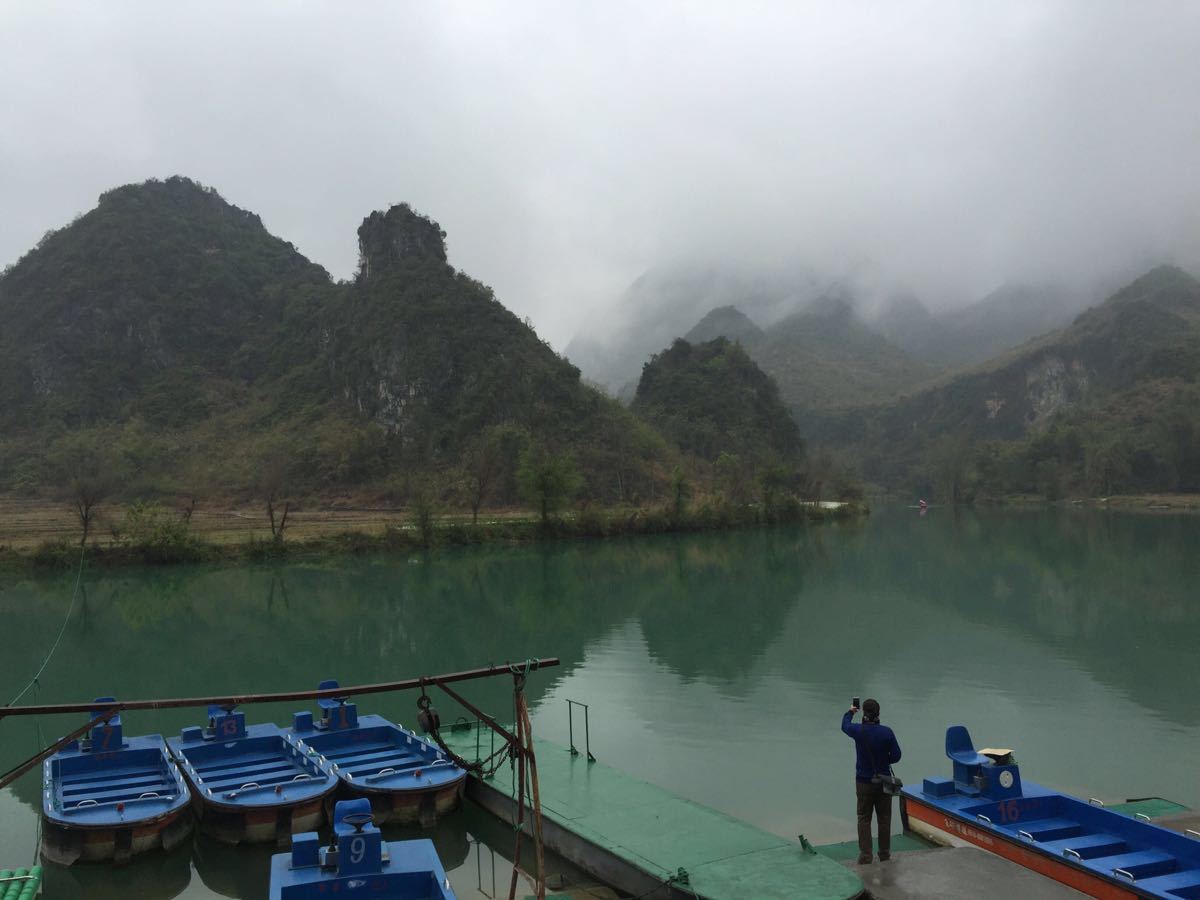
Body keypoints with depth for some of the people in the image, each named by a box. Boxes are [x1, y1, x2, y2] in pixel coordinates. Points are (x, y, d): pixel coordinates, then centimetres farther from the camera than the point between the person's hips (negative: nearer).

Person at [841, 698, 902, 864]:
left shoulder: (858, 731, -12)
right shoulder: (887, 732, -13)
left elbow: (845, 725, 11)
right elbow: (896, 756, -9)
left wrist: (850, 712, 31)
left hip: (864, 782, -1)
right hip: (884, 782, 1)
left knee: (864, 819, 7)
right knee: (884, 819, 13)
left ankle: (865, 855, 6)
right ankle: (885, 855, 21)